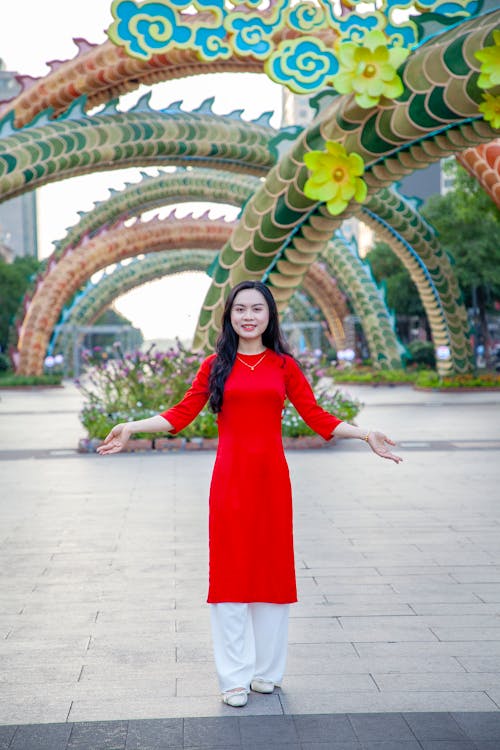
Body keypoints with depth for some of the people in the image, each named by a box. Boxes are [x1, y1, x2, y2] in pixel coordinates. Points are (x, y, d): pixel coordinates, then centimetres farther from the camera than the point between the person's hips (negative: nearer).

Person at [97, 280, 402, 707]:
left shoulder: (284, 365, 6)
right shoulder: (216, 366, 6)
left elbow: (317, 417, 3)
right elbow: (181, 414, 2)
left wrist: (365, 435, -6)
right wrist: (130, 428, -6)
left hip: (271, 479, 1)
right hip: (230, 479, 0)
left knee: (271, 569, 7)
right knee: (230, 572, 2)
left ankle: (267, 671, 21)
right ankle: (235, 677, 11)